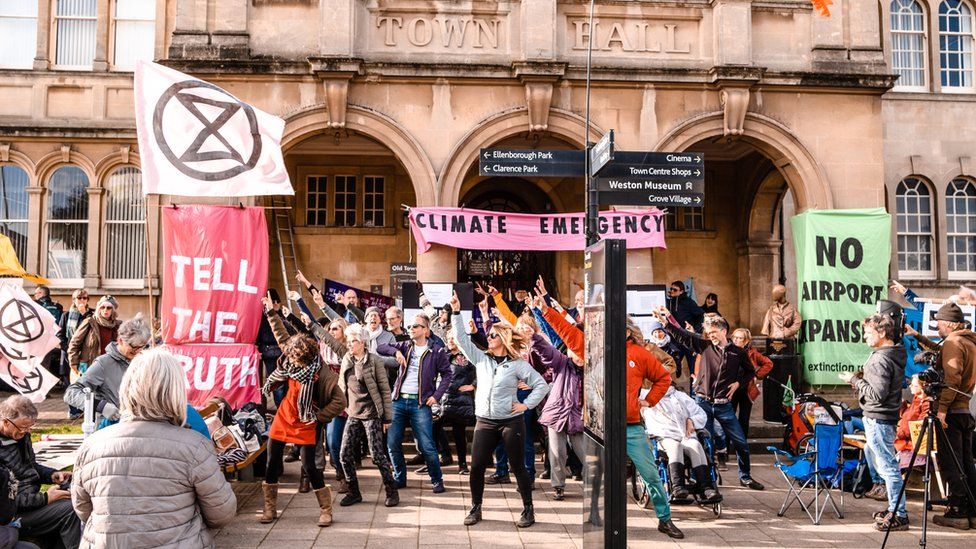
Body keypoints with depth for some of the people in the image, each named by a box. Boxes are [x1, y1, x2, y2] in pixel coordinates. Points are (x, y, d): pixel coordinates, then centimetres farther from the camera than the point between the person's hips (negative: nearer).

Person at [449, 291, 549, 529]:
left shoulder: (518, 364, -3)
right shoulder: (481, 358, 7)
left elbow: (542, 385, -1)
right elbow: (462, 339, 2)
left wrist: (526, 404, -9)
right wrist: (456, 313, -3)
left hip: (511, 422, -3)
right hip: (484, 422, 4)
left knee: (517, 466, 3)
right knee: (477, 467, 0)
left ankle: (528, 509, 17)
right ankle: (475, 508, 16)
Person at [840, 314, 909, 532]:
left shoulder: (881, 359, -20)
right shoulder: (895, 354, 12)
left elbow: (877, 394, -22)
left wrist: (855, 380, -12)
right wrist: (862, 378, 11)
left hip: (878, 418, -11)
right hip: (887, 416, 11)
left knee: (888, 466, -6)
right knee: (887, 465, 18)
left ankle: (899, 515, -1)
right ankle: (894, 508, 27)